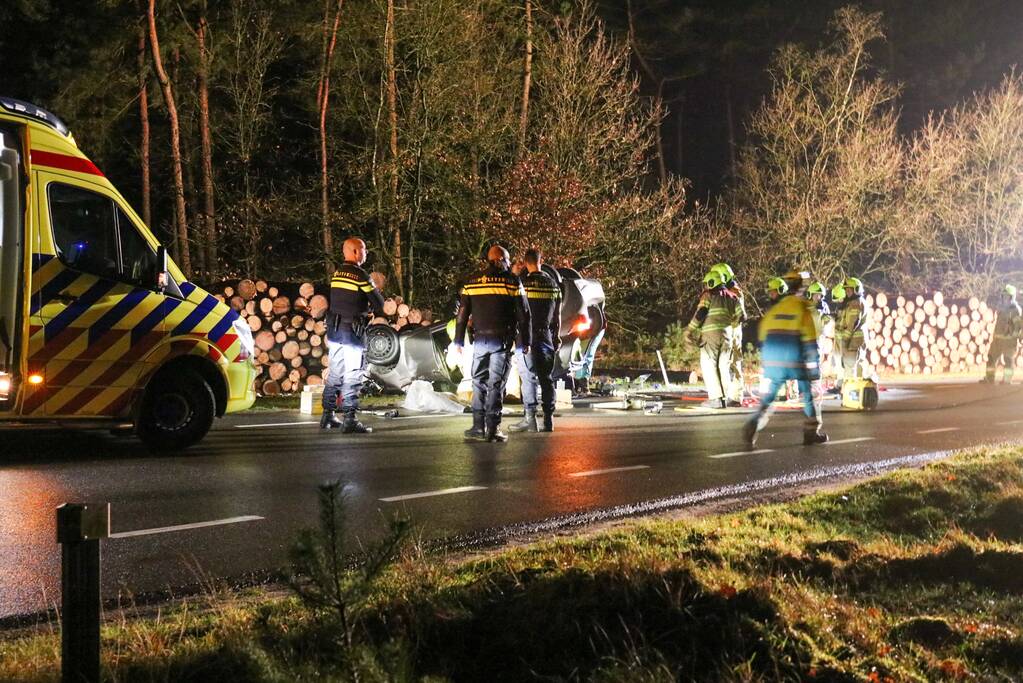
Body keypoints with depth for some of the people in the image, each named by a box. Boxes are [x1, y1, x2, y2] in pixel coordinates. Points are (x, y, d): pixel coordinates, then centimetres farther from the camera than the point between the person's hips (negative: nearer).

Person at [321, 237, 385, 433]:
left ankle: (327, 416, 18)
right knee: (353, 376, -5)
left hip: (334, 329, 7)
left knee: (334, 373, 14)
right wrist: (378, 313, 15)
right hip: (352, 330, -7)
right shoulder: (359, 274, -12)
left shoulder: (337, 273, 9)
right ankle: (349, 420, -7)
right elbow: (378, 301, -7)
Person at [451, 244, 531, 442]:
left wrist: (458, 341, 11)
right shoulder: (512, 282, -1)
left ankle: (478, 427, 8)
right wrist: (524, 342, 6)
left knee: (479, 383, 11)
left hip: (480, 339, 2)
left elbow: (462, 313, 6)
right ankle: (493, 428, -2)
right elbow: (523, 314, -1)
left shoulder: (471, 282, 7)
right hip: (502, 341, -2)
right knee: (496, 384, 0)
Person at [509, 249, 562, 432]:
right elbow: (557, 314, 13)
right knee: (546, 377, 8)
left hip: (527, 336, -5)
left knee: (528, 377, -4)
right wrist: (557, 336, 19)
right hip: (546, 335, 5)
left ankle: (530, 418, -7)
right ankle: (548, 419, 8)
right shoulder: (553, 284, 9)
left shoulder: (524, 282, -9)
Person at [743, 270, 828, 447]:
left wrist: (765, 363, 23)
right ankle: (811, 432, 17)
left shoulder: (774, 309, 10)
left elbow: (763, 338, 14)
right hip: (796, 362, -4)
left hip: (773, 361, 4)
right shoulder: (804, 309, -4)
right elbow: (810, 341, -9)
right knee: (811, 393, 15)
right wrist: (814, 367, -6)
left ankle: (753, 427, -8)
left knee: (768, 397, 12)